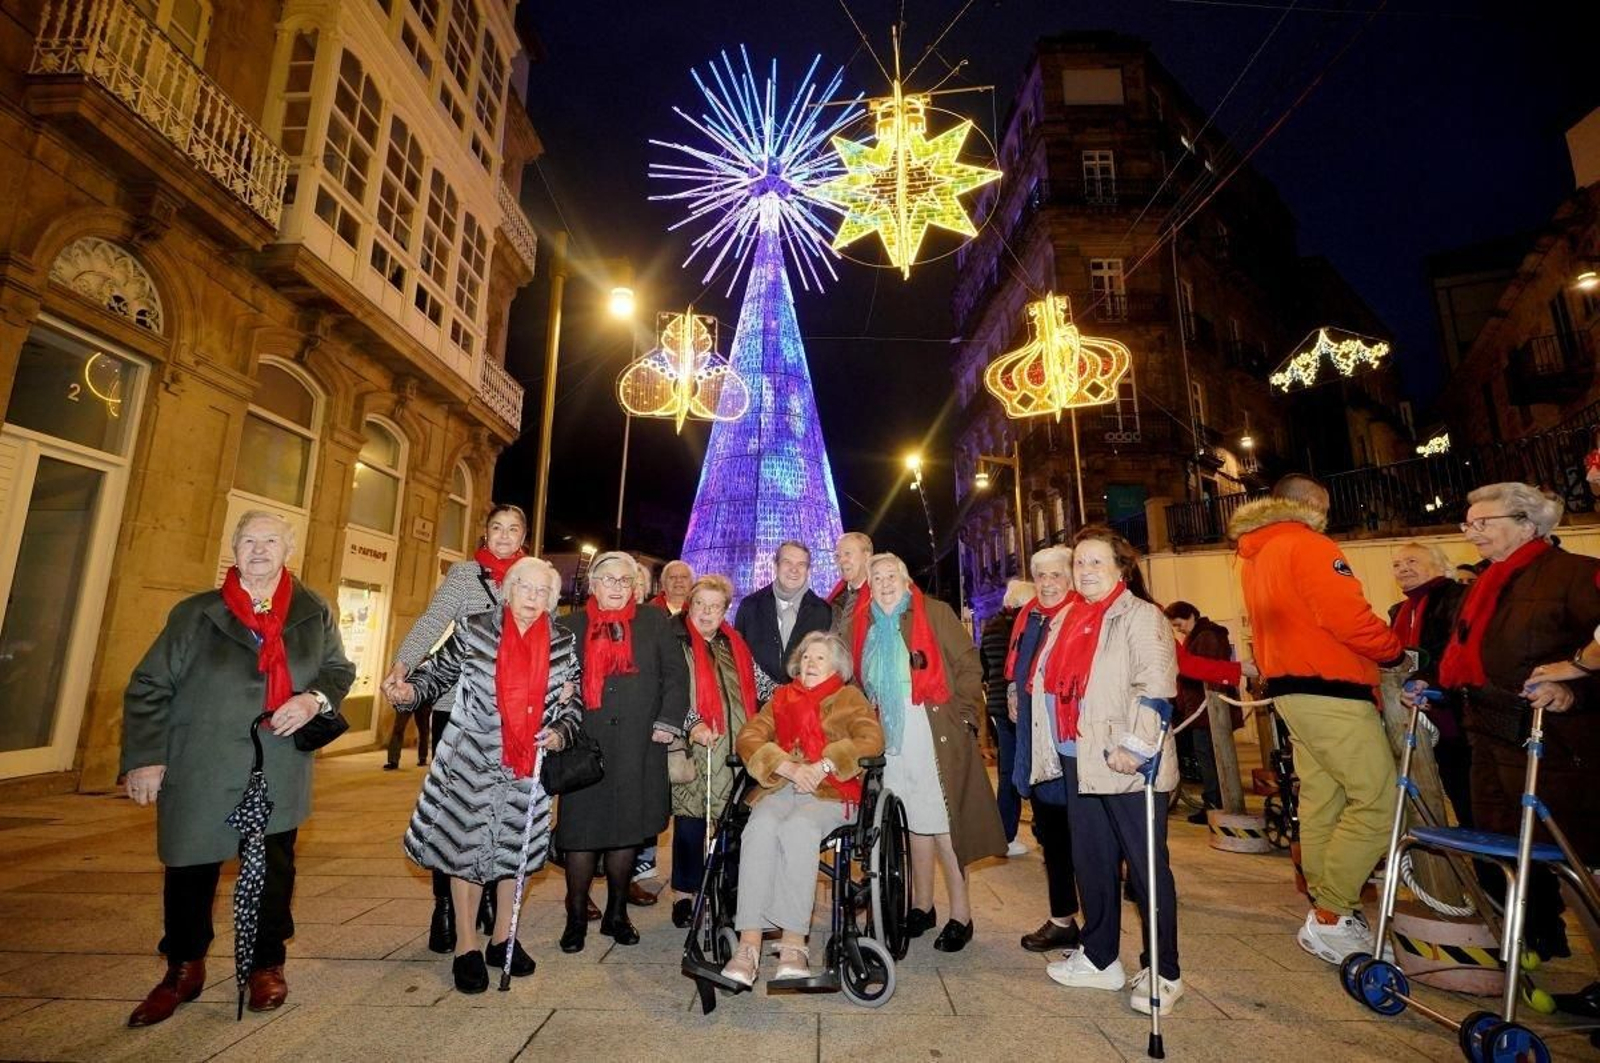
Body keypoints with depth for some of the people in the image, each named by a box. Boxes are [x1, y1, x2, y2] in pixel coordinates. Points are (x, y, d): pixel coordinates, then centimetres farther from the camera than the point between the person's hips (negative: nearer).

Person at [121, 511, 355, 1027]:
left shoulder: (314, 612, 2)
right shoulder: (196, 613, -1)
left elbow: (340, 670, 8)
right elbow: (149, 687, 1)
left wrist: (315, 698, -12)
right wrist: (145, 757, -5)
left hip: (278, 774, 0)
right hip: (201, 771, 0)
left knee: (273, 869, 11)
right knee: (190, 869, 11)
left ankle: (267, 965, 30)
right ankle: (184, 968, 34)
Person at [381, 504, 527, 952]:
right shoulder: (463, 574, 1)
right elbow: (431, 622, -9)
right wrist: (401, 666, -26)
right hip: (457, 707, -2)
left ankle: (488, 900, 26)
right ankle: (445, 907, 18)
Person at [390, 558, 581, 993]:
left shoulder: (562, 644, -1)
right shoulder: (473, 628, -5)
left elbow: (572, 701, 6)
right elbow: (440, 669, 3)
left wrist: (560, 733, -10)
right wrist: (411, 687, -16)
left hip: (528, 762, 2)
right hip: (472, 758, -2)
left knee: (515, 846, 12)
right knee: (467, 844, 5)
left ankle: (502, 937, 31)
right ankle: (466, 946, 24)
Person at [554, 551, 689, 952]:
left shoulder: (655, 622, 9)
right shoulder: (569, 626, 10)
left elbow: (675, 673, 3)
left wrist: (668, 720, -6)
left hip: (639, 748, 0)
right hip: (586, 747, 0)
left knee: (628, 829, 8)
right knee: (581, 830, 3)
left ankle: (617, 913, 27)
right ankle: (576, 917, 22)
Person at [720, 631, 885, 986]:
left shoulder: (849, 698, 16)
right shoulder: (781, 697, 23)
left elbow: (871, 739, -4)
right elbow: (747, 737, 8)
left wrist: (821, 766, -14)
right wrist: (789, 767, -8)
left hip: (831, 792, -2)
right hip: (780, 787, 3)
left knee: (798, 828, -34)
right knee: (760, 828, -30)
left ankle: (794, 944, -31)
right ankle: (748, 945, -31)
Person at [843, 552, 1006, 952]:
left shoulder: (934, 613, -4)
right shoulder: (862, 624, 9)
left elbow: (969, 665, -5)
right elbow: (857, 681, 18)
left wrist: (963, 716, -8)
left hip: (935, 734, -4)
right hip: (890, 736, 5)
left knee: (943, 822, -1)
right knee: (914, 821, 14)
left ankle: (960, 914, 12)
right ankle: (922, 906, 28)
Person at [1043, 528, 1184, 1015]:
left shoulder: (1141, 615, -8)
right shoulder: (1066, 619, 13)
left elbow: (1155, 686, -17)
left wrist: (1134, 746, -21)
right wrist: (1058, 744, 18)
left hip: (1126, 761, -7)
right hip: (1079, 760, 7)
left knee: (1146, 865, 5)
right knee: (1091, 861, 16)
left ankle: (1163, 973, 21)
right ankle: (1100, 958, 31)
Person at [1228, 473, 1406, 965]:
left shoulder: (1254, 556, 18)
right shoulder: (1308, 546, -12)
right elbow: (1348, 617, -18)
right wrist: (1395, 651, -2)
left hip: (1288, 686, 9)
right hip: (1330, 690, -9)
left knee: (1320, 800, 13)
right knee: (1376, 801, -5)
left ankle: (1327, 910, 20)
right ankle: (1329, 919, -3)